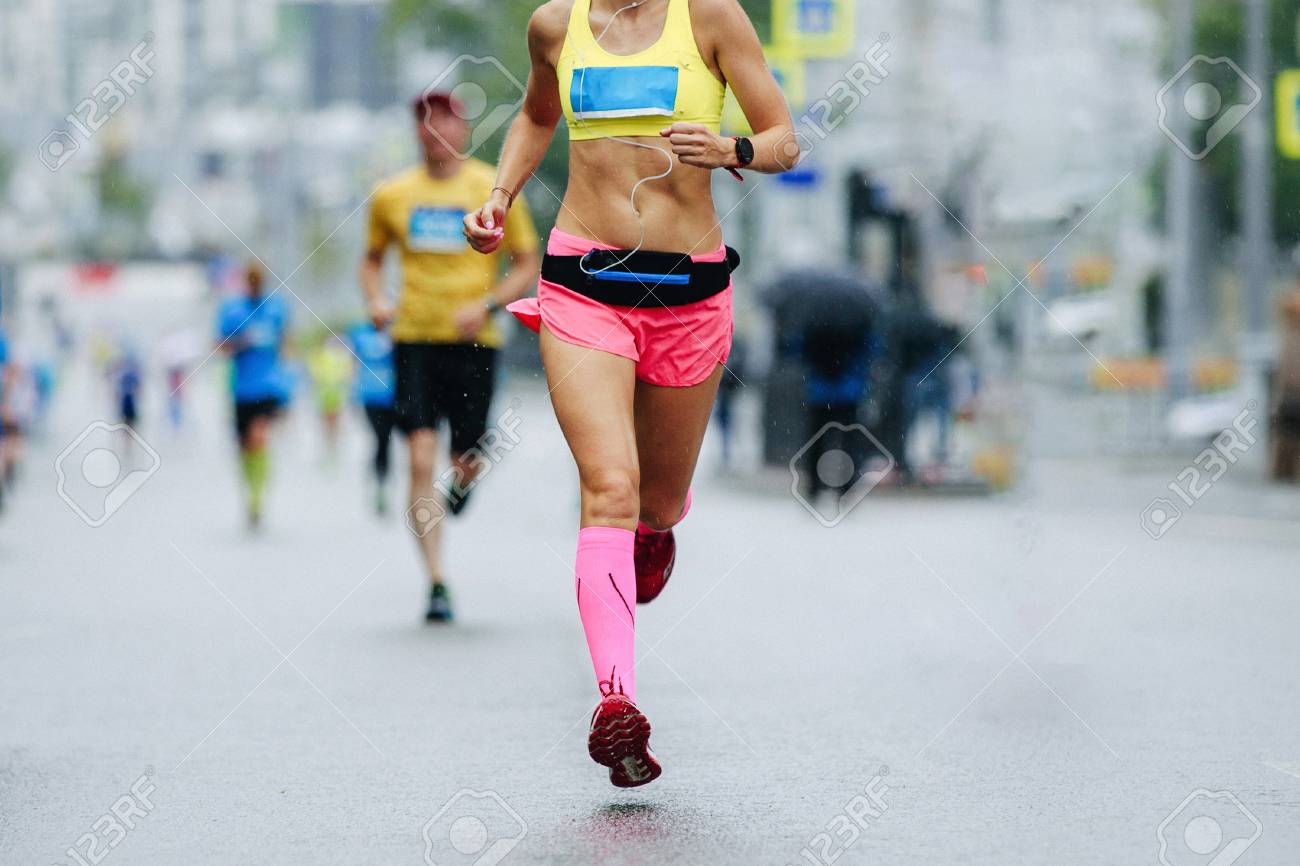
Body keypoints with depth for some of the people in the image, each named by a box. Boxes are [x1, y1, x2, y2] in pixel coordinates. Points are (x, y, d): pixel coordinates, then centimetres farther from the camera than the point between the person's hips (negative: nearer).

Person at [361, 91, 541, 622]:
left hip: (473, 343, -1)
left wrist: (487, 305, -12)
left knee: (464, 462, 2)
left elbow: (527, 265, 4)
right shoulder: (393, 195, 7)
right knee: (422, 460, -12)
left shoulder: (492, 191, 1)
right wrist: (376, 301, 0)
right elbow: (373, 260, 21)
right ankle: (436, 584, -11)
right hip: (414, 338, 1)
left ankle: (463, 480, 43)